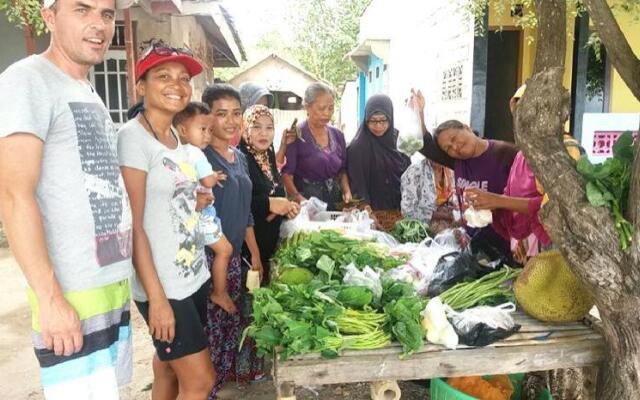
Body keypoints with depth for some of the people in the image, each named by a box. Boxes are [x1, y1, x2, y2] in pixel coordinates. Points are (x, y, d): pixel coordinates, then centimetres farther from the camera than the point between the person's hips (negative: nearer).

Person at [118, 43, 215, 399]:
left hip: (195, 277, 8)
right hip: (164, 286, -7)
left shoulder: (176, 136, 9)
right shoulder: (133, 137, -15)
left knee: (168, 371, 19)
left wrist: (198, 198, 3)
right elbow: (133, 225, -19)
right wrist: (156, 297, -19)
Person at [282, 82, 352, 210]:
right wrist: (299, 198, -28)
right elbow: (286, 174, -13)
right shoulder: (295, 136, -7)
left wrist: (347, 192, -1)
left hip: (335, 201, 4)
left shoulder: (337, 135, 10)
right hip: (307, 198, -4)